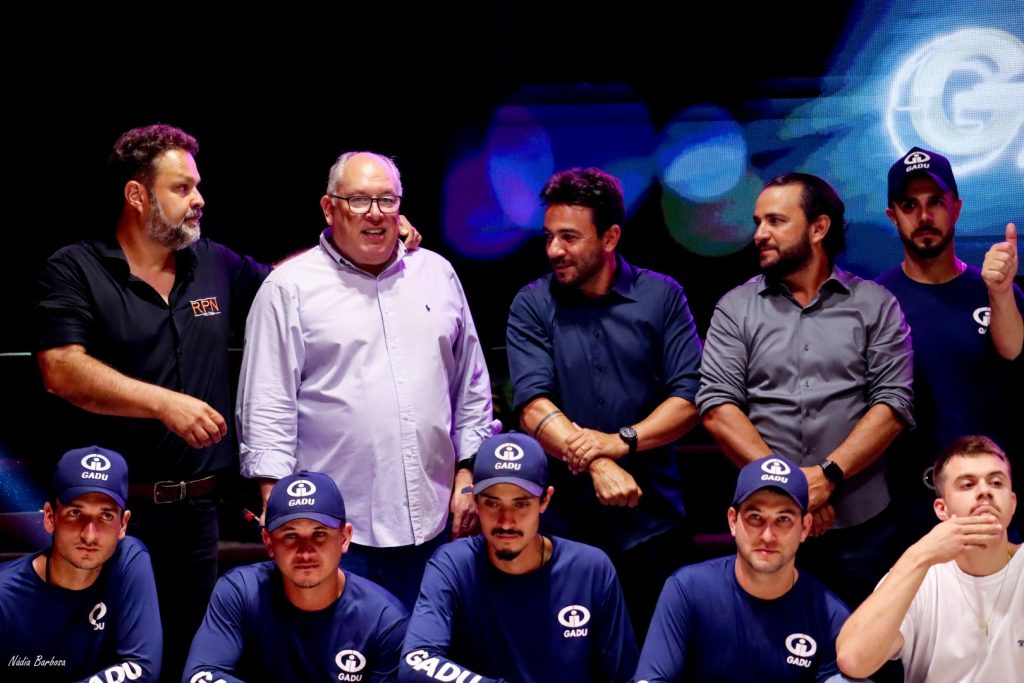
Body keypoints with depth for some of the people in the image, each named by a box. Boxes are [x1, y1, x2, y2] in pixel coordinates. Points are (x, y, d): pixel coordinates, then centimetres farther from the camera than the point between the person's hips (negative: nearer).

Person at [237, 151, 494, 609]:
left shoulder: (437, 275, 12)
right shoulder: (290, 288, -1)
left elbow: (471, 387, 17)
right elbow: (267, 409, -4)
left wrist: (467, 473, 10)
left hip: (429, 520, 4)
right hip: (334, 524, -4)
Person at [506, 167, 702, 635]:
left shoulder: (662, 297, 3)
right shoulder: (532, 306, 1)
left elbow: (689, 397, -4)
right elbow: (533, 407, -10)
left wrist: (622, 441, -19)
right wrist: (596, 465, -24)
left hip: (653, 521, 0)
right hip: (565, 522, 0)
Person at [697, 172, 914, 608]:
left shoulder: (876, 306, 5)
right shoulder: (735, 309, 6)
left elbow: (894, 402, -3)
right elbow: (717, 406, -3)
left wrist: (828, 475, -16)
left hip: (861, 525, 0)